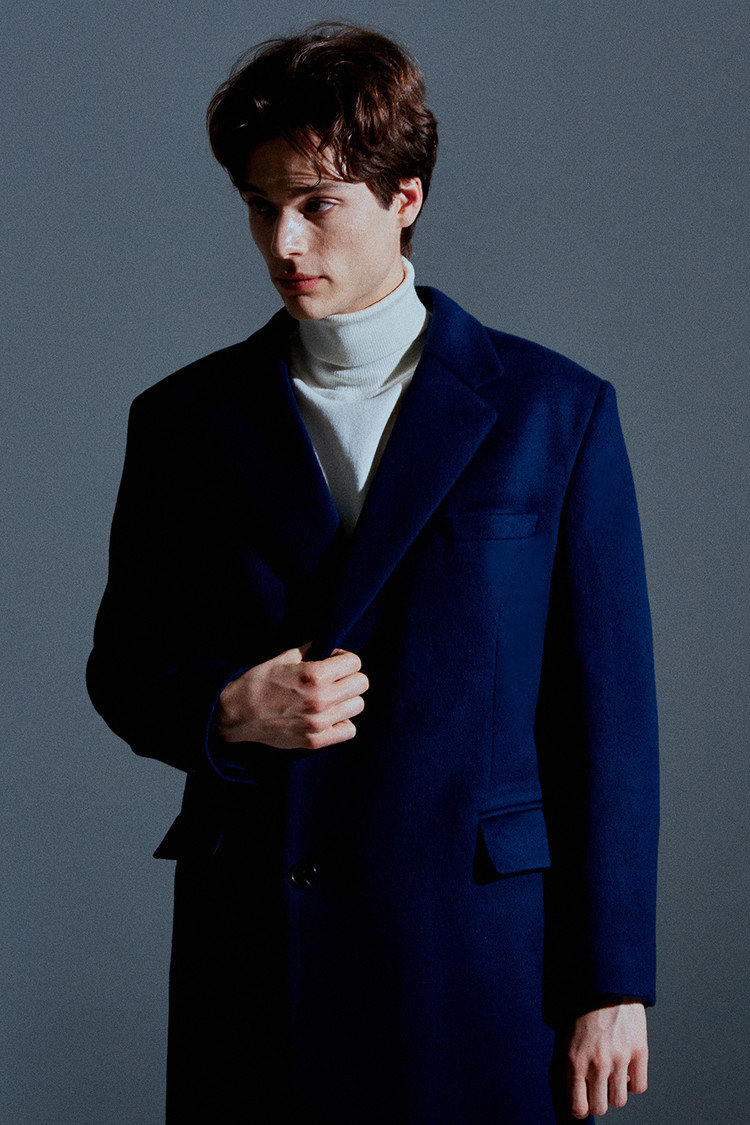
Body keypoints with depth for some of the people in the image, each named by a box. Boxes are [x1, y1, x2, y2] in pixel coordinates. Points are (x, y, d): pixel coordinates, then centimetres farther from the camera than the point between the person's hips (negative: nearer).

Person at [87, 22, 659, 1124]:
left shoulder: (558, 412, 1)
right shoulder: (185, 421, 7)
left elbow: (608, 713, 1)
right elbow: (123, 665, 14)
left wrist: (610, 985, -2)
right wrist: (227, 712, -9)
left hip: (477, 951, -1)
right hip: (250, 949, 2)